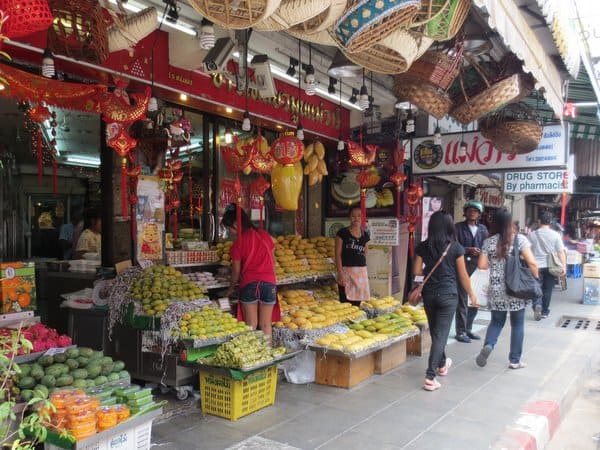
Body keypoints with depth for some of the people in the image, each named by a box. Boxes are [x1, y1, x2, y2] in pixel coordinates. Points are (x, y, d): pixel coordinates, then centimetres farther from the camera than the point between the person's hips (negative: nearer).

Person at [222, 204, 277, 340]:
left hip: (249, 284, -3)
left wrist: (231, 289, 19)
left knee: (251, 325, 7)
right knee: (266, 325, 11)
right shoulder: (265, 235, 7)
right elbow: (273, 262, 12)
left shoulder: (238, 243, -5)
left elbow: (236, 271, 3)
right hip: (269, 283, 3)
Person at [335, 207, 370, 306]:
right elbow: (338, 254, -6)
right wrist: (340, 273, -14)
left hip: (361, 271, 5)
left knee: (357, 303, 6)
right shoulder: (343, 232, -3)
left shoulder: (365, 234, 11)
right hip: (346, 271, -4)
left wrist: (364, 271, 16)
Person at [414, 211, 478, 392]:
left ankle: (442, 365, 41)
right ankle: (430, 377, -6)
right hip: (448, 295, -3)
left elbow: (417, 271, -2)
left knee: (436, 331, 20)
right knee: (441, 334, -1)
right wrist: (471, 294, 10)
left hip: (429, 294, 3)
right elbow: (463, 275, -3)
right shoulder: (456, 247, -7)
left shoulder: (423, 247, -1)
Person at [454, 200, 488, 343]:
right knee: (462, 300, -4)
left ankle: (468, 329, 24)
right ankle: (461, 331, 5)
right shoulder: (458, 227, 0)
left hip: (477, 267, 5)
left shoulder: (482, 228, 13)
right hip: (463, 266, -5)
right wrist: (468, 250, -17)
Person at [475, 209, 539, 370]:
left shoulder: (489, 242, 1)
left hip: (496, 290, 2)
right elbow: (532, 263, -11)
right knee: (517, 324, 11)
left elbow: (481, 265, -2)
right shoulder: (520, 239, -6)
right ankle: (514, 360, 16)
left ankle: (488, 345, -8)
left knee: (497, 321, 16)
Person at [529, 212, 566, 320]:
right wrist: (564, 266, -4)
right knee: (547, 290, 10)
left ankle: (537, 305, -15)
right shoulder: (555, 235, -4)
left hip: (536, 266, 0)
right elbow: (561, 252, -7)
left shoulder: (533, 235, 0)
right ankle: (544, 312, 17)